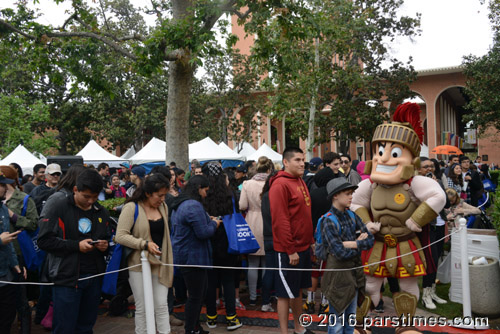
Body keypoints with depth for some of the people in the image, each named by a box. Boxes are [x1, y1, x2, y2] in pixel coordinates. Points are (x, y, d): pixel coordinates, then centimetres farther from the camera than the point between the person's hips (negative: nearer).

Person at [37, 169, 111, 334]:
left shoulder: (101, 212, 10)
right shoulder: (59, 208, -6)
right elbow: (44, 240, -11)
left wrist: (105, 246, -1)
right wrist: (76, 245, -18)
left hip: (94, 277, 5)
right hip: (67, 278, -5)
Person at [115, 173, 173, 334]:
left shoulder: (163, 206, 7)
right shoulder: (132, 207, -11)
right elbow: (120, 236, -17)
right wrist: (145, 244, -23)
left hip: (160, 263, 4)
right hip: (139, 263, -4)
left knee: (162, 305, 4)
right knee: (142, 308, 7)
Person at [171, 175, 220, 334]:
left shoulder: (179, 204, 13)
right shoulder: (194, 206, -21)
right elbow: (203, 233, -22)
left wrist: (207, 220, 13)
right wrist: (213, 224, -4)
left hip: (183, 254, 11)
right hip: (193, 257, -11)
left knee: (199, 293, 20)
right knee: (196, 296, 2)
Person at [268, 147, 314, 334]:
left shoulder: (300, 182, 12)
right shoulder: (280, 184, -16)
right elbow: (280, 220, -20)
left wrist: (311, 241, 14)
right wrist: (291, 250, -19)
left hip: (303, 247, 9)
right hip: (289, 250, -9)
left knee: (298, 289, 19)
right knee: (285, 293, 2)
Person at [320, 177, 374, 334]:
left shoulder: (352, 216, 3)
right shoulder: (328, 221, -16)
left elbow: (370, 240, -4)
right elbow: (341, 253, -22)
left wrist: (352, 244, -18)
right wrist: (361, 244, -10)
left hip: (355, 270, 6)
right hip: (339, 270, -6)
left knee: (351, 316, 18)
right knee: (337, 319, 6)